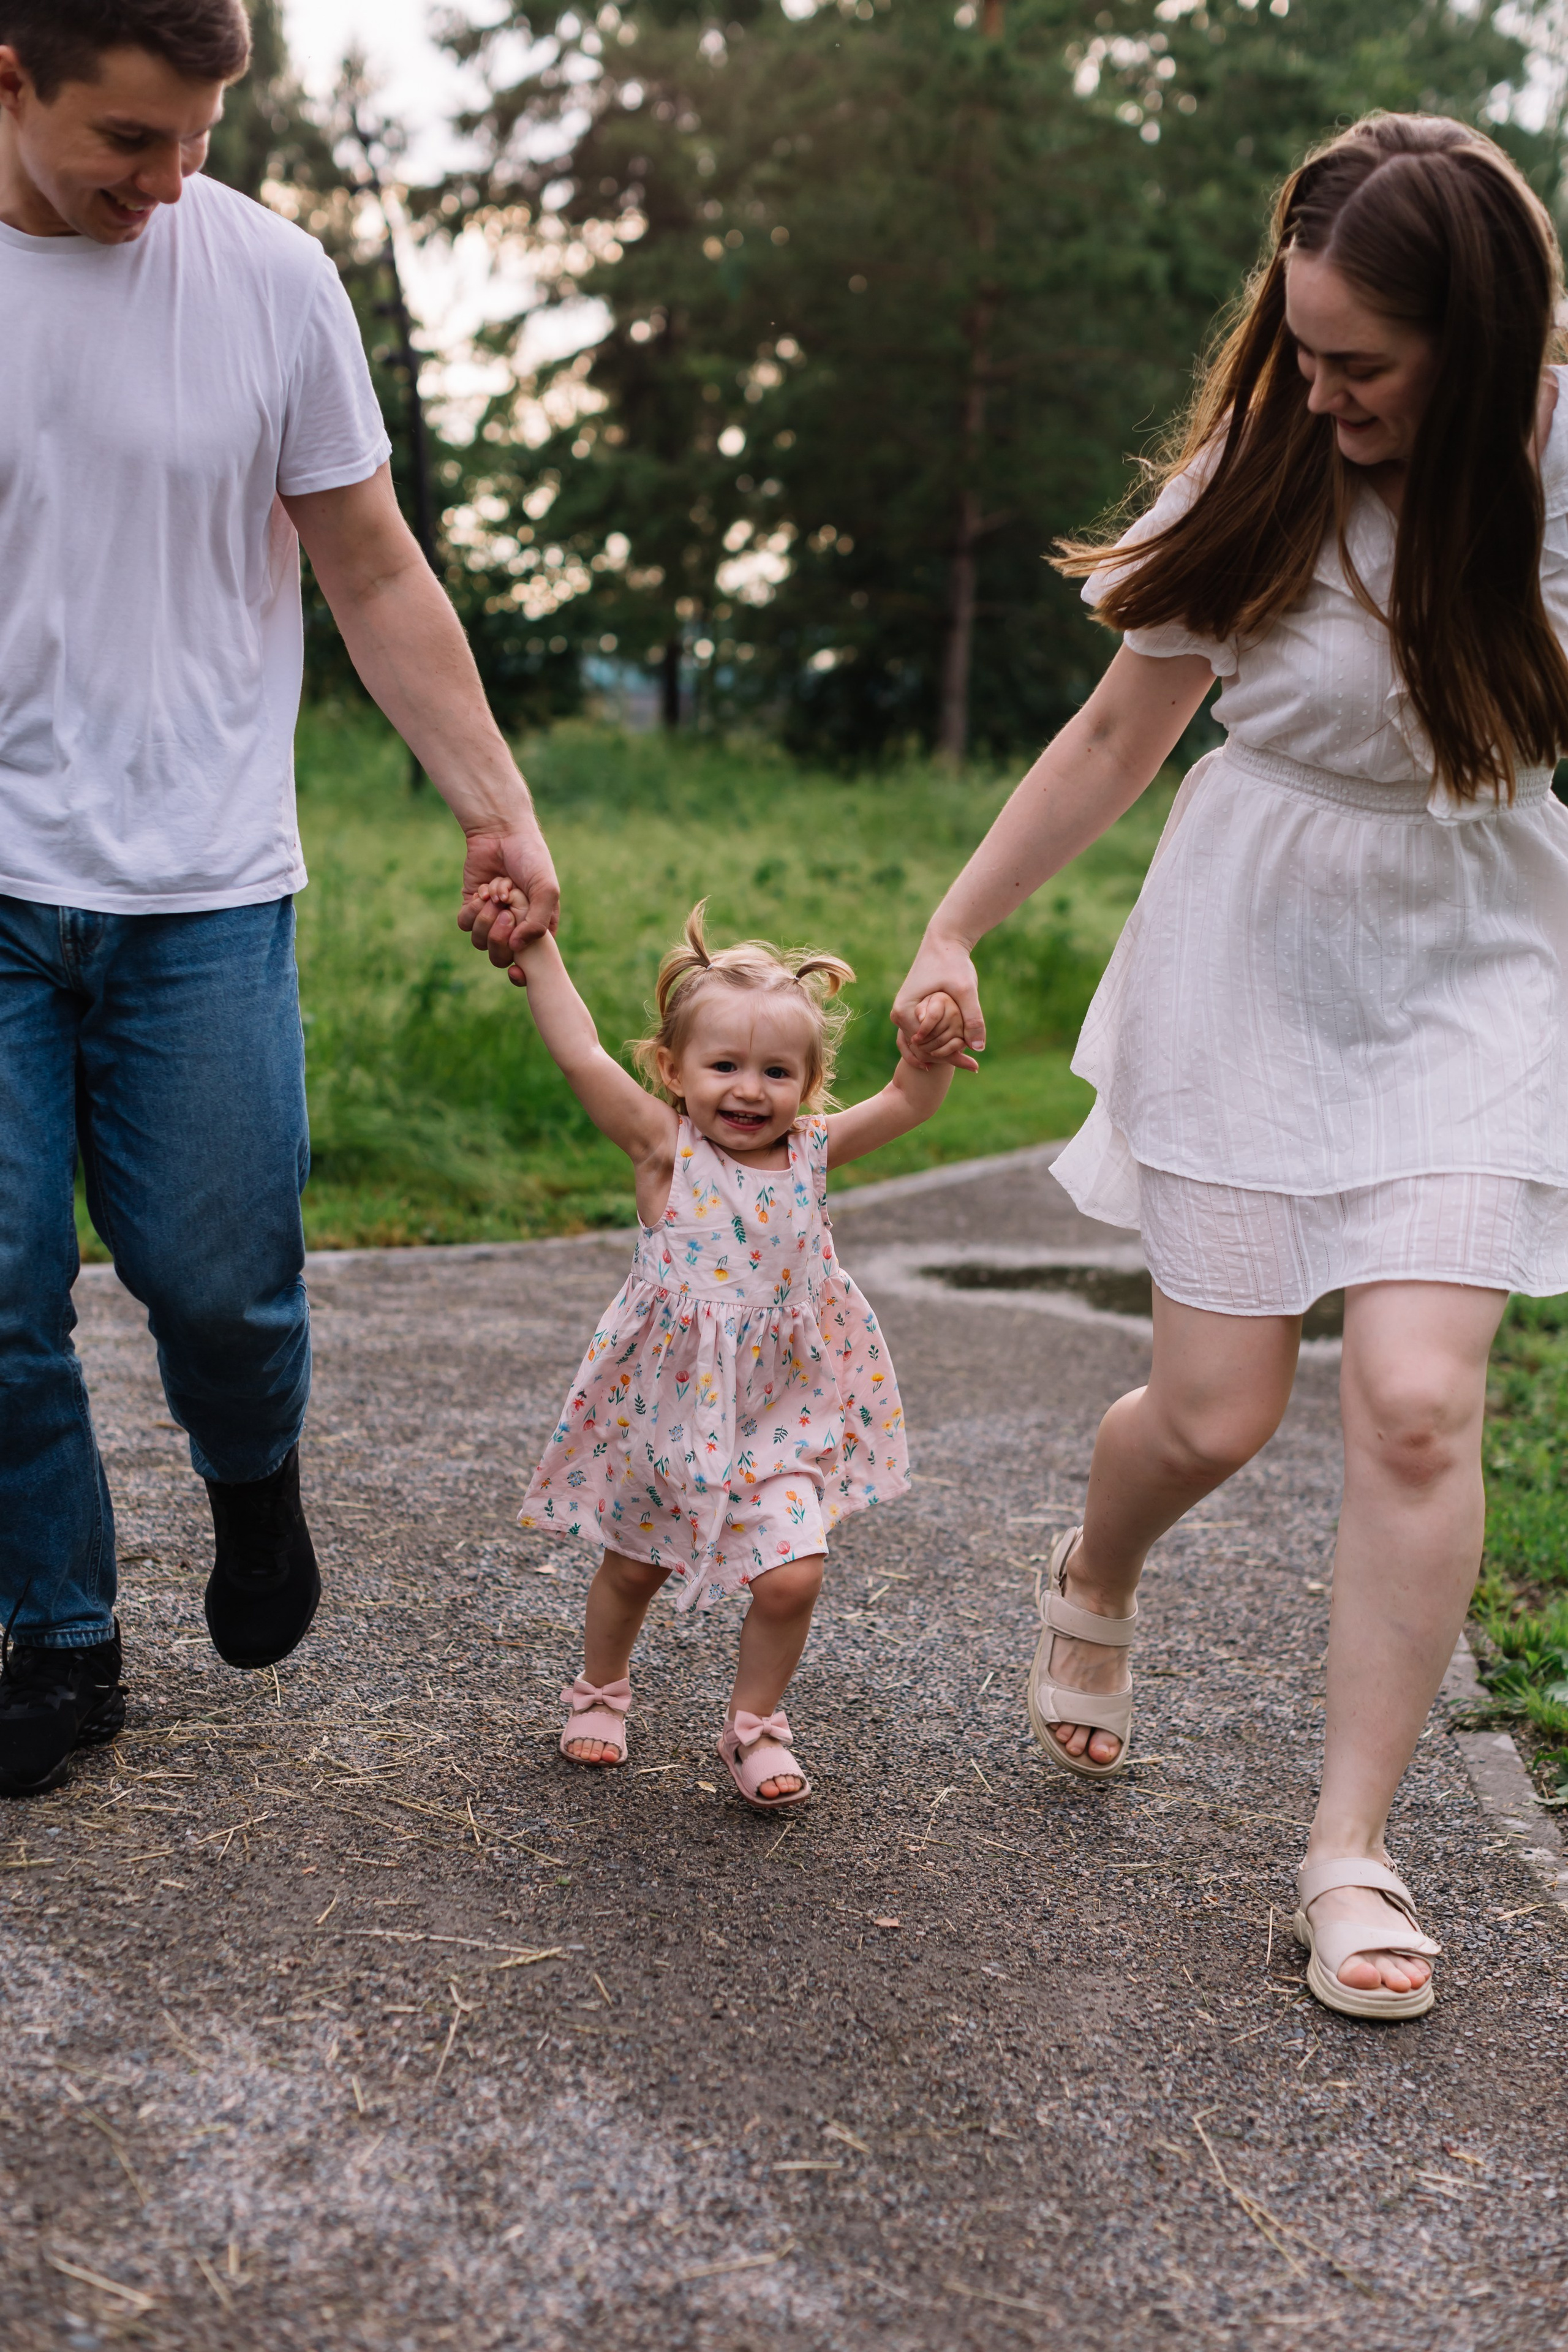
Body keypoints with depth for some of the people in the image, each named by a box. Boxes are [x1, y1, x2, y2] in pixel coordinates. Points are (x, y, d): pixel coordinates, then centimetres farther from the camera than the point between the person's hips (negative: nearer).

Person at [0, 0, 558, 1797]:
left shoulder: (269, 277, 0)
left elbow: (377, 581, 6)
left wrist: (499, 812, 0)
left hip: (203, 888, 0)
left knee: (219, 1280, 0)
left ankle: (254, 1481, 35)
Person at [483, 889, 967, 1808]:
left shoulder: (812, 1150, -5)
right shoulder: (666, 1149, -14)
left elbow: (907, 1104, -11)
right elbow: (581, 1054, -22)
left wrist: (932, 1054, -31)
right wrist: (538, 948, -25)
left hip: (780, 1413, 2)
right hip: (663, 1408, -1)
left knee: (794, 1575, -10)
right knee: (632, 1567, 17)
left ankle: (756, 1724, 14)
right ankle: (601, 1691, 45)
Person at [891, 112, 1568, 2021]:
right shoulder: (1264, 471, -9)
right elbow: (1121, 732, 1)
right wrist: (955, 931, 4)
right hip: (1254, 956, 0)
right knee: (1215, 1412, 1)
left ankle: (1351, 1849, 4)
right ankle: (1092, 1581, 39)